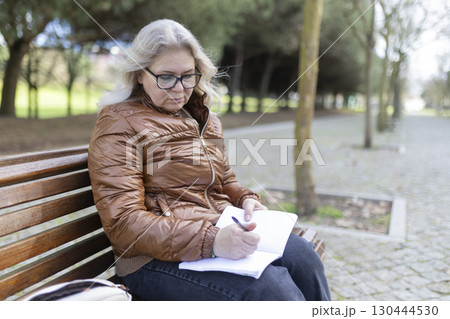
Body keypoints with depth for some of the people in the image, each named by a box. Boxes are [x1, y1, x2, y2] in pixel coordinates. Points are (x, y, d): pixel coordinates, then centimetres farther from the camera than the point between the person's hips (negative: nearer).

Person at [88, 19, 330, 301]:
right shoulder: (119, 125, -5)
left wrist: (246, 199, 1)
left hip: (222, 233, 7)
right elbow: (123, 223, -15)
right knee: (269, 285, -27)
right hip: (159, 257, -6)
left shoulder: (206, 121, 18)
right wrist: (210, 241, -27)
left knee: (302, 255, -17)